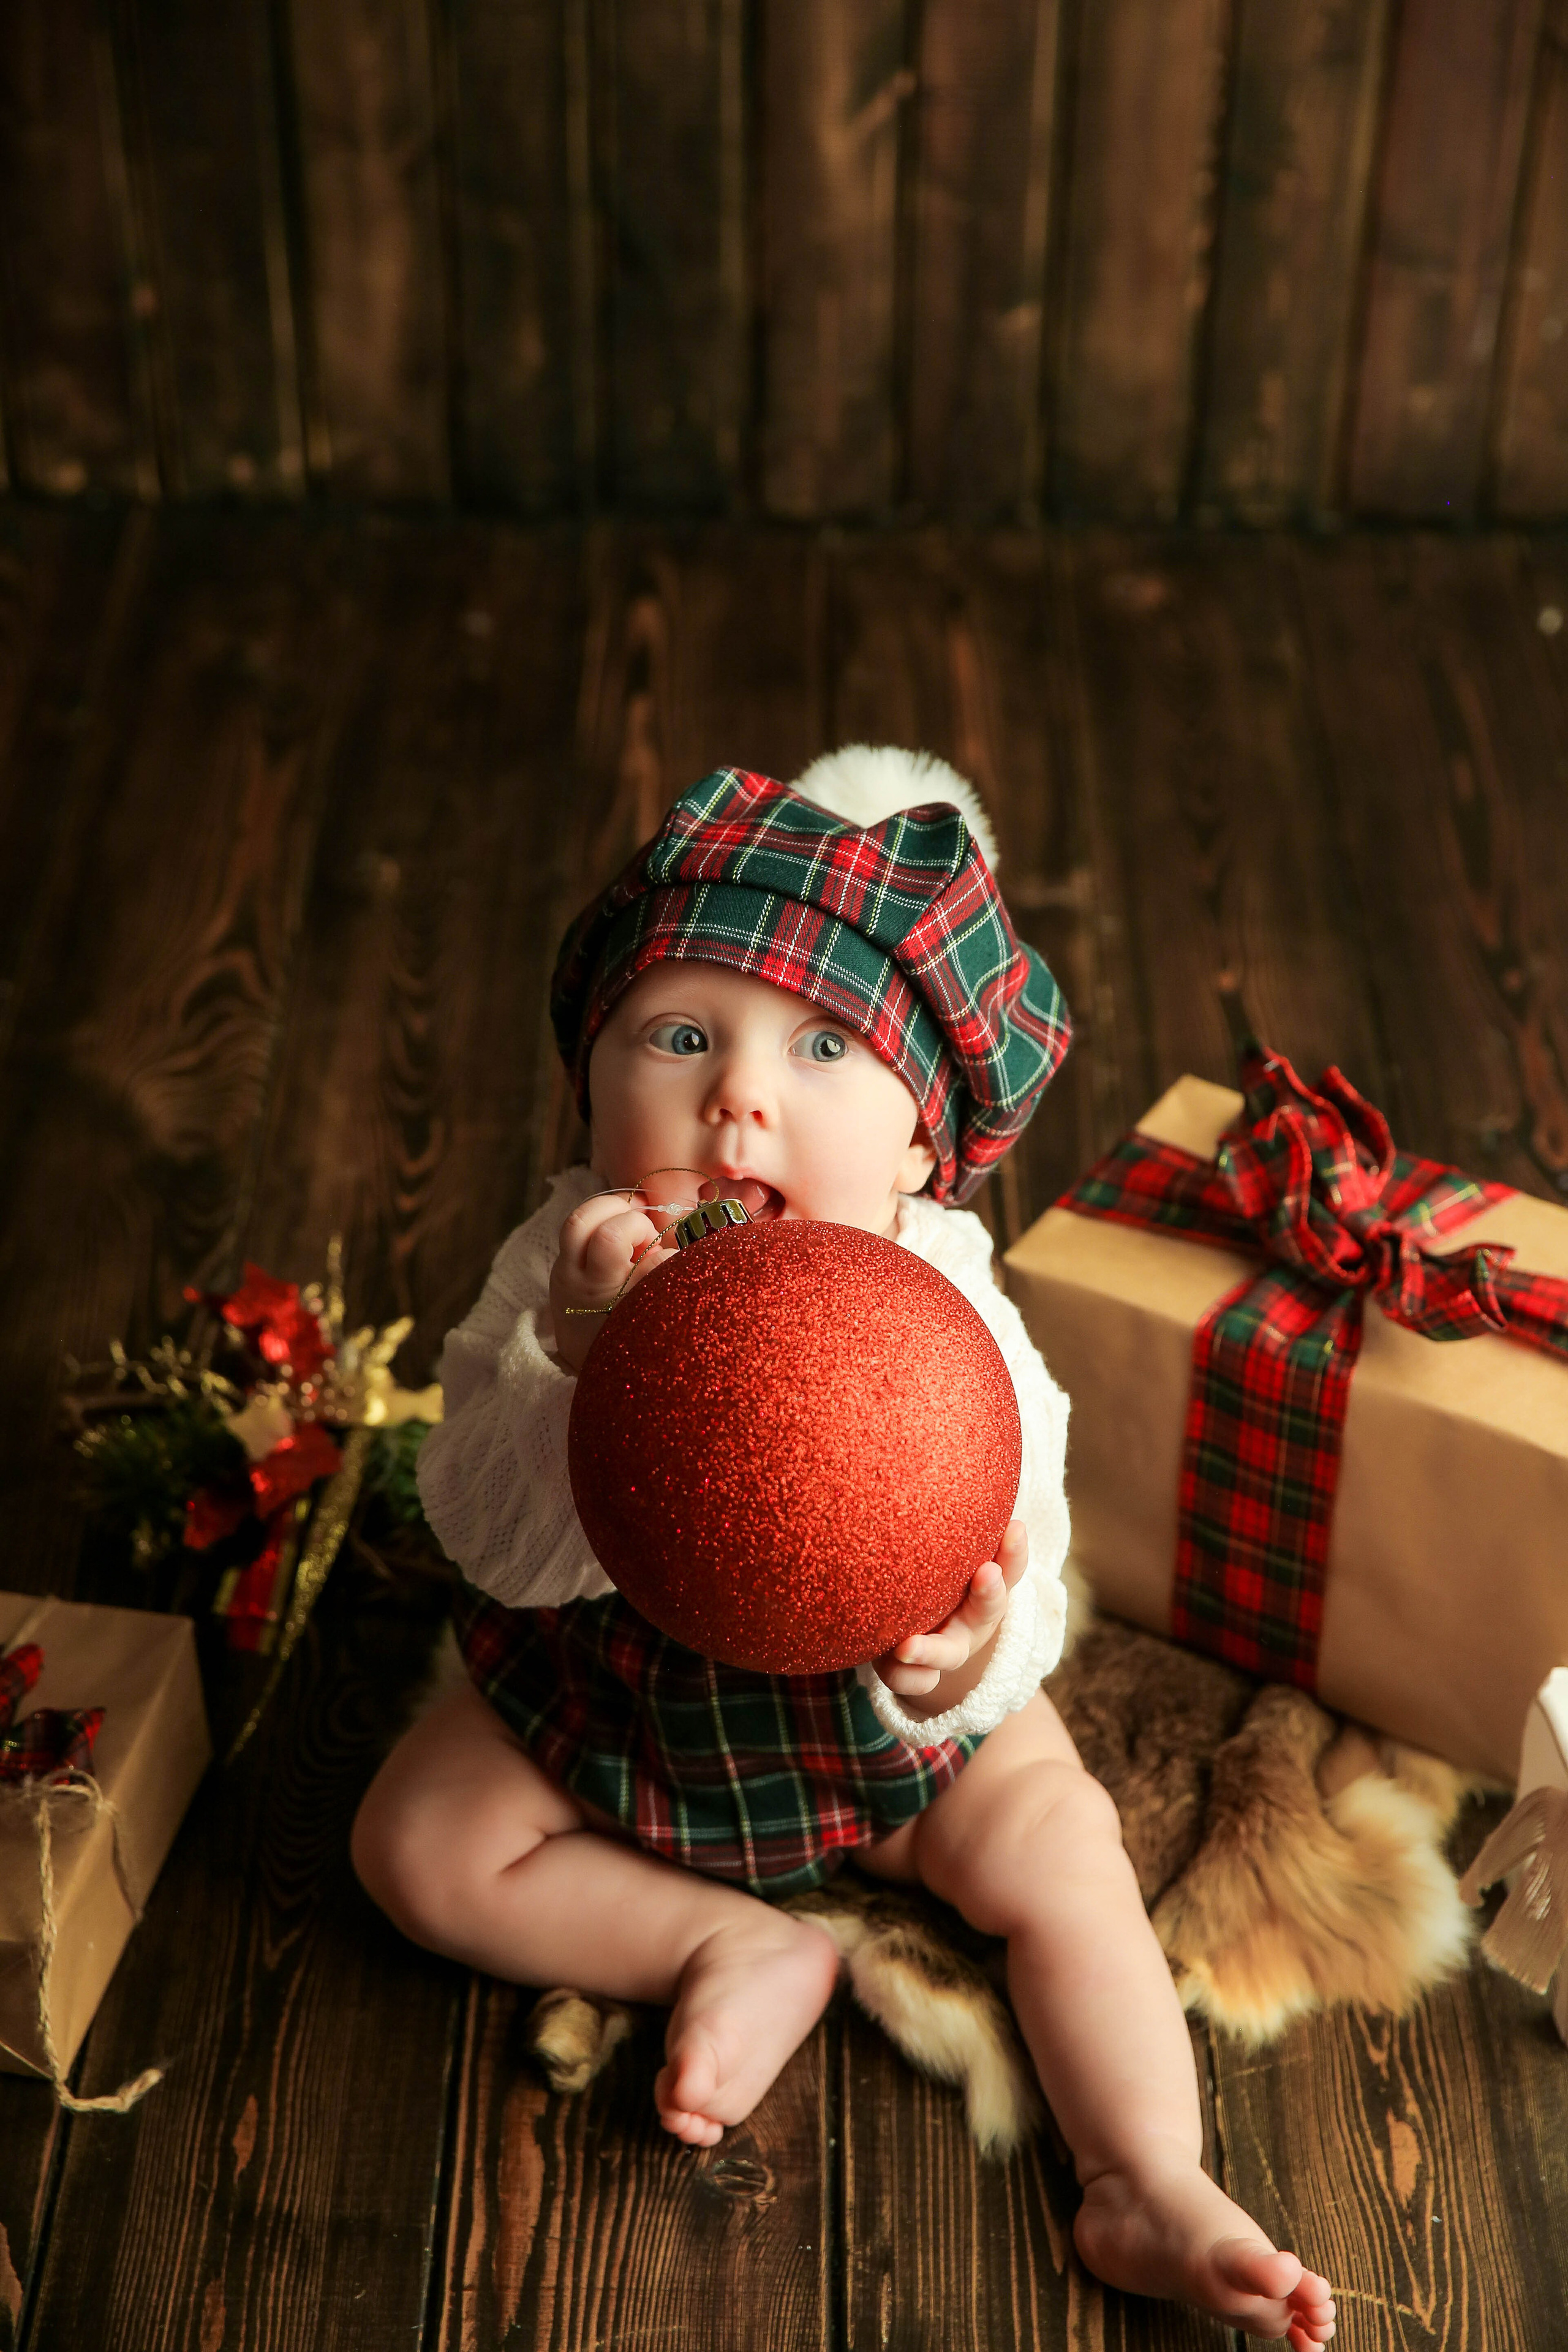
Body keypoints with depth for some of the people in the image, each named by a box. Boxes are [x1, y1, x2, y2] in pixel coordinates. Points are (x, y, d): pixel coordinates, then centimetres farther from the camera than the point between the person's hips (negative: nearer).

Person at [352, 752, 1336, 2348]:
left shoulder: (942, 1319, -28)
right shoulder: (561, 1275, -26)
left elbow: (1014, 1575, -28)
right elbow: (492, 1541, -31)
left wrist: (966, 1659, -53)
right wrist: (575, 1367, -49)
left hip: (874, 1716, -1)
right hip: (609, 1699, 1)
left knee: (1060, 1854, -13)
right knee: (418, 1844, -10)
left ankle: (1148, 2189, -2)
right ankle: (734, 1948, -3)